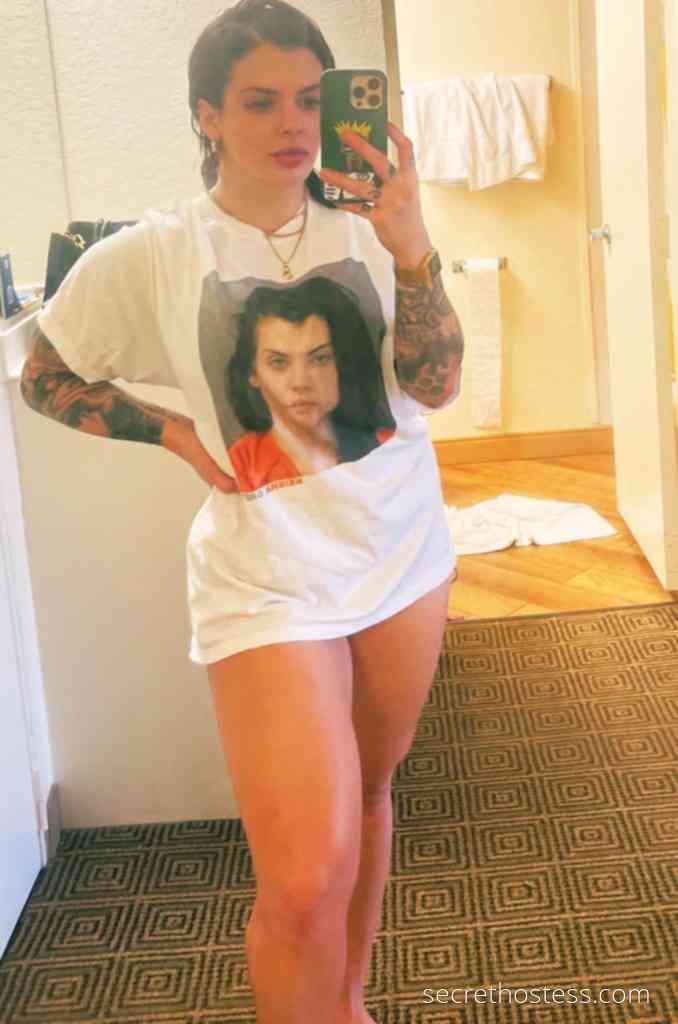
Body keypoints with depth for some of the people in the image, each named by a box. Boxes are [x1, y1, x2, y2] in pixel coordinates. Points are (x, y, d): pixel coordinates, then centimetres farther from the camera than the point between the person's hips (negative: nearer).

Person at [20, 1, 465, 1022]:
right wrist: (178, 434, -4)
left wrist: (410, 248, -25)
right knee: (307, 883, -13)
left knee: (370, 788, 19)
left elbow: (435, 385, -10)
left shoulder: (363, 225, -1)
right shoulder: (150, 256, -7)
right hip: (269, 578, -4)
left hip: (402, 553, 4)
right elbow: (46, 378, 7)